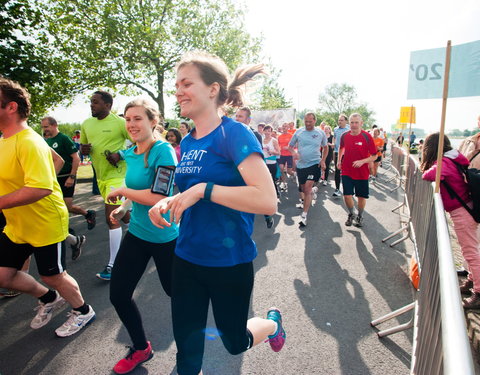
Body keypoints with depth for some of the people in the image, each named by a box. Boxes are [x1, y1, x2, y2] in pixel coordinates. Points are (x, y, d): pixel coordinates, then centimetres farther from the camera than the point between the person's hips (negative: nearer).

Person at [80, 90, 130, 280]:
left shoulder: (120, 122, -12)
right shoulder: (86, 124, 9)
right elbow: (82, 146, 21)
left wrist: (120, 156, -20)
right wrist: (83, 149, -3)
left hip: (117, 176, -8)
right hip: (101, 177, 8)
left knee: (111, 218, -10)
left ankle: (113, 264, 1)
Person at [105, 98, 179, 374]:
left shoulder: (163, 151, -19)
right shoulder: (131, 153, 4)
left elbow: (161, 196, -28)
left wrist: (122, 191, -16)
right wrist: (123, 208, 1)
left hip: (165, 236, -7)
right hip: (137, 233, 7)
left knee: (175, 291, 13)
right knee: (118, 294, 8)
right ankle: (141, 348, 33)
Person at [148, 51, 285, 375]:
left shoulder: (235, 134, -18)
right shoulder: (187, 143, 4)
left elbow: (268, 201, -28)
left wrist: (204, 189, -27)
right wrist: (168, 202, -3)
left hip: (229, 262, -6)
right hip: (187, 257, 6)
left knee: (234, 342, 19)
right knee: (187, 347, 18)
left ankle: (273, 322, 49)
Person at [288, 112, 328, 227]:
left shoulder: (321, 133, 0)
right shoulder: (298, 132, 1)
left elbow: (325, 147, 13)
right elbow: (290, 146, 8)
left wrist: (323, 160, 0)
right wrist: (294, 152, -14)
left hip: (314, 164, -2)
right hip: (300, 165, 3)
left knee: (307, 189, -11)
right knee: (303, 189, 15)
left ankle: (304, 215, -8)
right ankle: (306, 203, 45)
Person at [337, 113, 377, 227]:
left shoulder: (367, 137, -12)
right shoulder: (345, 135, -2)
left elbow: (374, 156, -9)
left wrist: (362, 161, -23)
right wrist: (339, 160, 13)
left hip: (362, 173, -2)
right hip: (347, 171, 2)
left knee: (361, 196, 10)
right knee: (347, 195, -2)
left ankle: (360, 216, 34)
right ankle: (351, 214, 26)